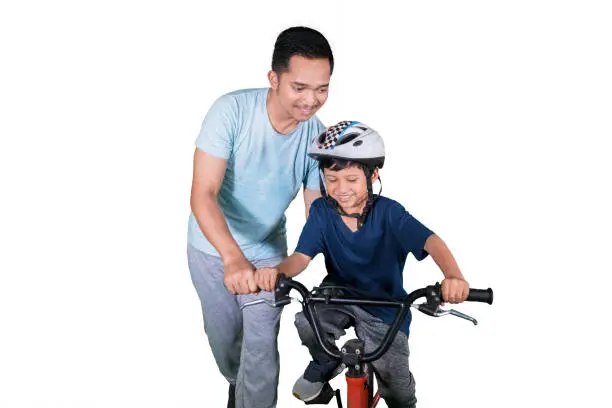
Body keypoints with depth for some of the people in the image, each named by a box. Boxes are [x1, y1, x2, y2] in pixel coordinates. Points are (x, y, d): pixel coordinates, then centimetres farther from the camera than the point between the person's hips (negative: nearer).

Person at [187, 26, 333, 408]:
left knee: (262, 346, -5)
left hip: (268, 251, 1)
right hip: (212, 248, -1)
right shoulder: (232, 110, -27)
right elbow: (203, 194, -30)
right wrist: (233, 258, -45)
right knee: (223, 336, 16)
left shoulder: (318, 137, -18)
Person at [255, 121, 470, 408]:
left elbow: (431, 241, -32)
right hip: (338, 294, 2)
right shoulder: (321, 211, -11)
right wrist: (277, 271, -42)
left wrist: (453, 276, -54)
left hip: (384, 305, -2)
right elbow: (302, 256, -16)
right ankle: (324, 366, 7)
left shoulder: (388, 212, -20)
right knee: (307, 323, -29)